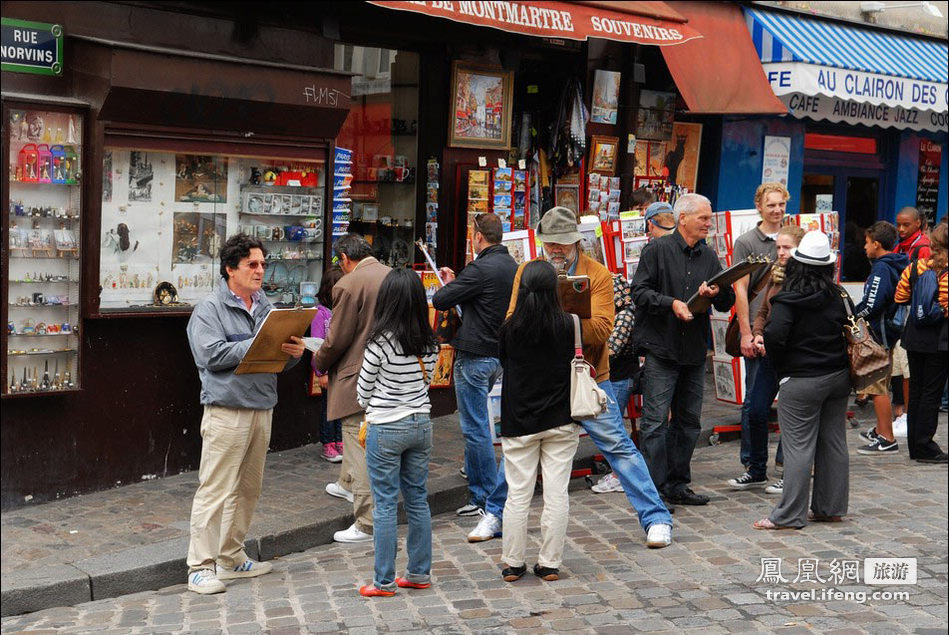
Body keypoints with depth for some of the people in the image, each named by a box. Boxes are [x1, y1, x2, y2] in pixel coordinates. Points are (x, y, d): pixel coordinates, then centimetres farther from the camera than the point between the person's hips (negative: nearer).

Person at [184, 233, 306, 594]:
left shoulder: (266, 309, 15)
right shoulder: (209, 310, -5)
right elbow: (212, 354, -18)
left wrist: (294, 353, -7)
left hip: (262, 408, 7)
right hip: (226, 411, -7)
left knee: (248, 488, 13)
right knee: (215, 489, -7)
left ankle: (231, 558, 25)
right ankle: (200, 567, -2)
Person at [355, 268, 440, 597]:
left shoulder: (381, 342, -16)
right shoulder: (430, 343, 0)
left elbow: (363, 390, -4)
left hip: (386, 428, -6)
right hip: (421, 424, 6)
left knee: (385, 505, 1)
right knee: (418, 499, 13)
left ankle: (384, 582, 6)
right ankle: (419, 573, 21)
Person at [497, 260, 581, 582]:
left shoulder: (510, 327, -7)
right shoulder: (568, 324, -9)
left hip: (519, 422, 0)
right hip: (561, 421, 0)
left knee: (517, 494, 6)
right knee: (556, 493, 5)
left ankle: (512, 563, 13)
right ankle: (550, 563, 10)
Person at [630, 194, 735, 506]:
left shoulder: (709, 256, 14)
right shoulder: (657, 250, -3)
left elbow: (728, 302, 13)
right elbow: (640, 291, -9)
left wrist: (717, 293, -9)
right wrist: (671, 303, -21)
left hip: (695, 351, 6)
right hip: (661, 348, -6)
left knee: (688, 422, 11)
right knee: (655, 421, -7)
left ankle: (678, 485, 20)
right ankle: (655, 488, -3)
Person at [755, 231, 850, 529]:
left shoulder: (788, 300, -14)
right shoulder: (839, 296, 2)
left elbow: (774, 336, -24)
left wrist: (781, 367, -8)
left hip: (801, 381, -6)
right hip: (839, 377, 6)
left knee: (799, 447, -3)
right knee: (834, 443, 12)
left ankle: (789, 515, 0)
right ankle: (831, 508, 21)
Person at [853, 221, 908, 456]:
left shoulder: (881, 269, -18)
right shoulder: (898, 265, 11)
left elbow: (871, 306, -25)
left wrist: (852, 312, -6)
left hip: (880, 335, -10)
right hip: (890, 331, 10)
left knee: (878, 387, -6)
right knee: (880, 385, 20)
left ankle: (887, 440, -3)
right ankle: (881, 430, 31)